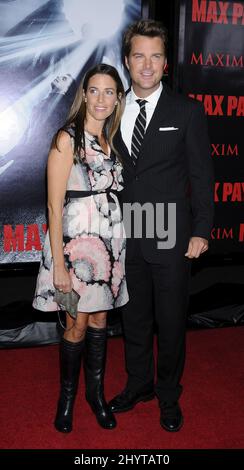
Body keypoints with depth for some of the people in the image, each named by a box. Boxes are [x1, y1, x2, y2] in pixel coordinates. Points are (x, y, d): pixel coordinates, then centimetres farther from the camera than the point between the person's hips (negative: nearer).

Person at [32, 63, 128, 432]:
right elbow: (55, 206, -13)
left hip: (109, 242, 6)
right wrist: (59, 264, -16)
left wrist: (117, 245, 6)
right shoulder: (67, 139, -11)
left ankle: (96, 391, 32)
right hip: (76, 242, -6)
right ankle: (67, 396, 27)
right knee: (77, 326, 4)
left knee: (100, 319, 15)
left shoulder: (110, 140, 9)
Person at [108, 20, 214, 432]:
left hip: (170, 239, -3)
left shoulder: (187, 111, -2)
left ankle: (169, 396, 30)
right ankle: (139, 385, 37)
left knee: (171, 322, 9)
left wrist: (201, 231, -8)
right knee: (134, 319, 16)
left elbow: (201, 175, -2)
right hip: (126, 238, 3)